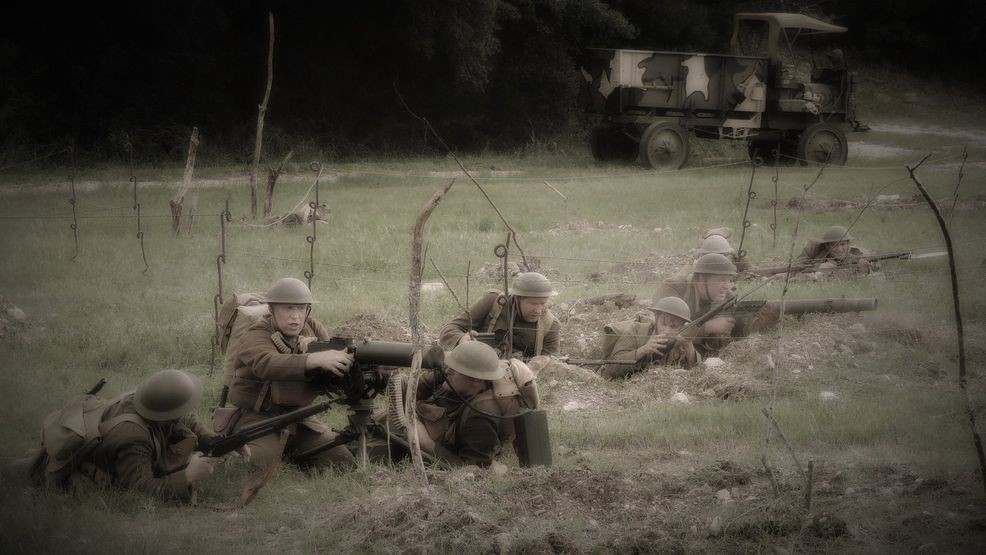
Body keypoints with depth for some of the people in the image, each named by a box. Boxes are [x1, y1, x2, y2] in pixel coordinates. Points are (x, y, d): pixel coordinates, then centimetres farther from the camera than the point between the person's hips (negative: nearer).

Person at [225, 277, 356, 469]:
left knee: (345, 464, -5)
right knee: (266, 461, -32)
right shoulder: (257, 336, -15)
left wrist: (316, 348, -25)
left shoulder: (312, 329, 4)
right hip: (256, 416, -6)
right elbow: (266, 364, -39)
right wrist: (314, 359, -54)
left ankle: (290, 453, 18)